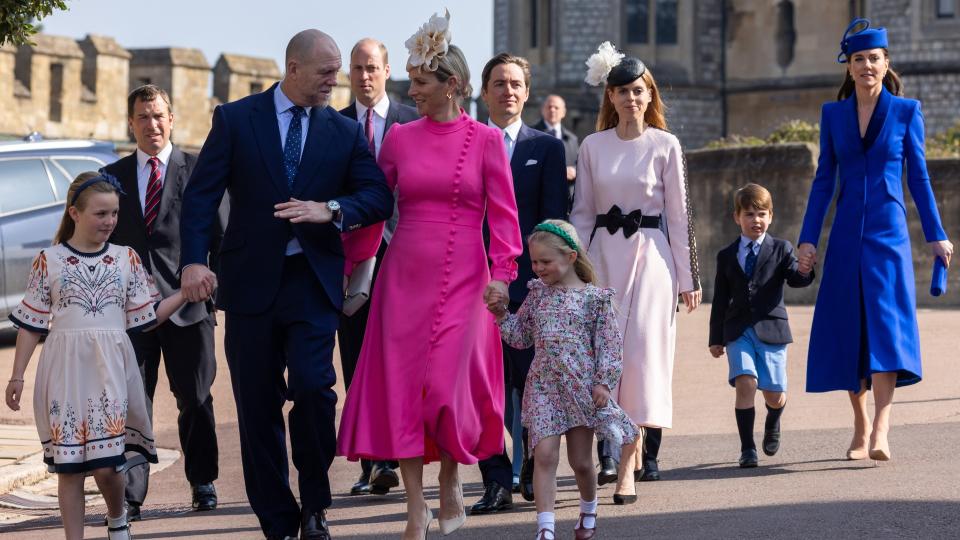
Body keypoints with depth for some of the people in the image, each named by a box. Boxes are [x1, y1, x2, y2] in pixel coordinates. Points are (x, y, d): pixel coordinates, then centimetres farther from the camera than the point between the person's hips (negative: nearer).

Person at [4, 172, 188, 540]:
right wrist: (17, 376, 3)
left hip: (109, 370, 0)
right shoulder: (49, 261, 3)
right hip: (65, 370, 0)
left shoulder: (126, 259, 7)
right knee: (69, 465, 1)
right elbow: (31, 324, 5)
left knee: (106, 465, -6)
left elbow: (148, 317, 8)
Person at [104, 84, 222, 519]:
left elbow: (219, 234, 4)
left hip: (186, 302, -1)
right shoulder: (113, 176, 12)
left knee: (195, 398, 7)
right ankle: (130, 495, -1)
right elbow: (102, 241, 13)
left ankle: (202, 483, 22)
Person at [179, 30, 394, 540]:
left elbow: (378, 197, 1)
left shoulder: (345, 131, 8)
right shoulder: (236, 119, 2)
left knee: (313, 387, -16)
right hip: (251, 281, 0)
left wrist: (330, 209, -17)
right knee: (257, 407, 4)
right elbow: (201, 194, -3)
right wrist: (193, 260, -16)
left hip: (313, 282, 0)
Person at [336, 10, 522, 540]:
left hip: (462, 279, -3)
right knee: (402, 384, -2)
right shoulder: (400, 138, 6)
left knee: (447, 384, -9)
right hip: (404, 276, 3)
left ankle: (451, 486, 18)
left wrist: (501, 273, -12)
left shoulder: (485, 140, 0)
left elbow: (502, 213, -2)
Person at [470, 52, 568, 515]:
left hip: (528, 280, -1)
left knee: (532, 381, 1)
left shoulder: (546, 147, 9)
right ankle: (497, 481, 1)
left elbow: (554, 218, 4)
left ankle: (533, 472, 16)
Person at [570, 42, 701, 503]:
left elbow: (678, 214, 2)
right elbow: (581, 213, 9)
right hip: (603, 256, 2)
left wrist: (688, 278, 2)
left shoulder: (665, 146, 0)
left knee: (641, 352, -9)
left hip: (650, 255, -2)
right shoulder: (593, 146, 6)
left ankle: (626, 467, -9)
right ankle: (628, 448, 16)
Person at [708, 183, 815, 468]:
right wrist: (716, 339, 11)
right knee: (745, 383, -19)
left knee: (775, 395, 3)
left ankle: (772, 424, 40)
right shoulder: (726, 256, 11)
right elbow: (720, 300, 13)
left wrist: (803, 271, -32)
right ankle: (747, 449, -12)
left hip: (771, 329, 0)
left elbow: (795, 279, -9)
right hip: (738, 331, 0)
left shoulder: (781, 249, 6)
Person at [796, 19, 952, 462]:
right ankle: (861, 429, 16)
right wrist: (808, 237, 6)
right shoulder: (833, 114, 9)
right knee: (848, 330, 3)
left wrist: (936, 235, 5)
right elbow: (824, 179, 10)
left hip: (889, 233, -3)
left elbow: (918, 177, 6)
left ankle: (880, 433, -22)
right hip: (847, 235, 3)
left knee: (886, 328, -14)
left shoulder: (906, 111, 3)